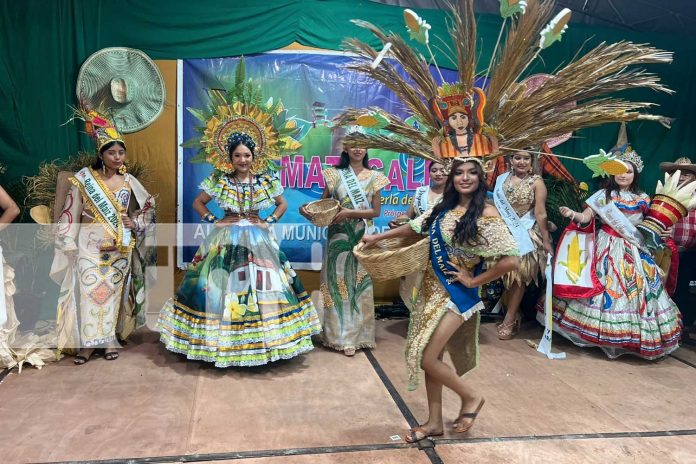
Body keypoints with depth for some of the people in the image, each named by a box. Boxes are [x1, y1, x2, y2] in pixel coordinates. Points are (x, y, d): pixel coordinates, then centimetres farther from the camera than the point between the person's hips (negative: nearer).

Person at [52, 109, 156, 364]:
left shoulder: (129, 181, 5)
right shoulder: (84, 179, -2)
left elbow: (149, 206, 14)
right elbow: (71, 214, 0)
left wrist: (135, 223, -3)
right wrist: (70, 244, -4)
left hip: (120, 248, 2)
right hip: (90, 246, -2)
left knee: (113, 291, 6)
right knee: (89, 291, -6)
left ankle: (110, 338, 15)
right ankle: (88, 341, 3)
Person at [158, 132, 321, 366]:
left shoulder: (266, 181, 1)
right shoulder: (219, 180, -1)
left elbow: (282, 204, 13)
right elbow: (198, 202, 9)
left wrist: (269, 221, 0)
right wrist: (213, 220, -2)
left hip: (257, 240, 1)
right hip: (226, 241, -1)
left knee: (262, 287, 0)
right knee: (220, 288, -1)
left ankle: (260, 340, 14)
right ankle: (221, 340, 13)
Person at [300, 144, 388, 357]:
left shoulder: (374, 177, 5)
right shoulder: (335, 174, 5)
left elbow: (376, 211, 0)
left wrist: (350, 213, -13)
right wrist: (309, 210, -13)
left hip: (362, 237, 0)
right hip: (338, 236, 0)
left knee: (359, 284, 1)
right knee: (337, 281, 1)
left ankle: (355, 334, 11)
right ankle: (339, 334, 11)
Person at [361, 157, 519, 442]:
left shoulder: (486, 214, -15)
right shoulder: (444, 208, 5)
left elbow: (510, 261, -21)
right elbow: (415, 228, 19)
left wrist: (474, 280, -13)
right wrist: (378, 237, 21)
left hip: (456, 294, -7)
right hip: (432, 289, 7)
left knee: (426, 358, -7)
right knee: (431, 356, 11)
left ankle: (470, 398, 19)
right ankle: (434, 422, 26)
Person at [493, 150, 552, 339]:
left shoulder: (536, 182, -4)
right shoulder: (501, 179, 5)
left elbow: (540, 214, -8)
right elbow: (495, 206, 12)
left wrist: (546, 241, -9)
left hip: (525, 234, -3)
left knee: (518, 274, 0)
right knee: (507, 273, 4)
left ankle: (509, 320, 9)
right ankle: (514, 313, 23)